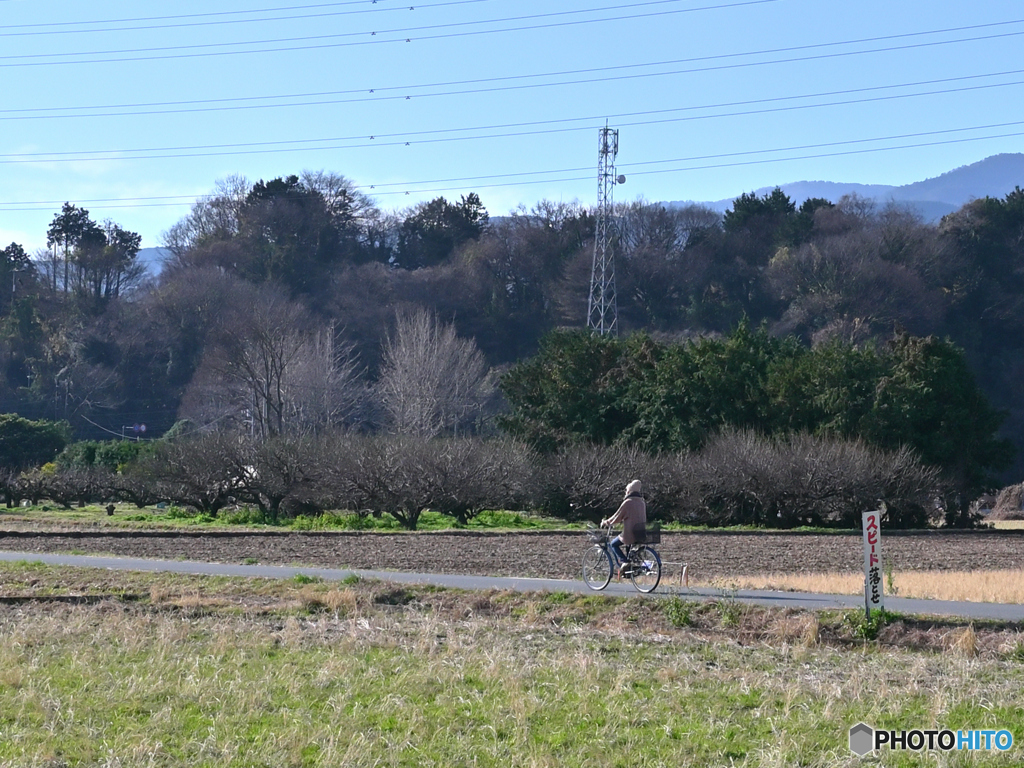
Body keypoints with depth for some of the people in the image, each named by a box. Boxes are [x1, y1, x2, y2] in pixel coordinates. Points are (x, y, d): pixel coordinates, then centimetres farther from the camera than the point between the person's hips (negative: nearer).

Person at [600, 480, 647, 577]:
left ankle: (624, 562, -5)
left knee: (614, 544, 13)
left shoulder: (627, 502, -12)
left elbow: (616, 518, -6)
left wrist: (605, 522, 9)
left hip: (630, 534, -7)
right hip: (642, 535, 7)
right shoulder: (642, 502, 9)